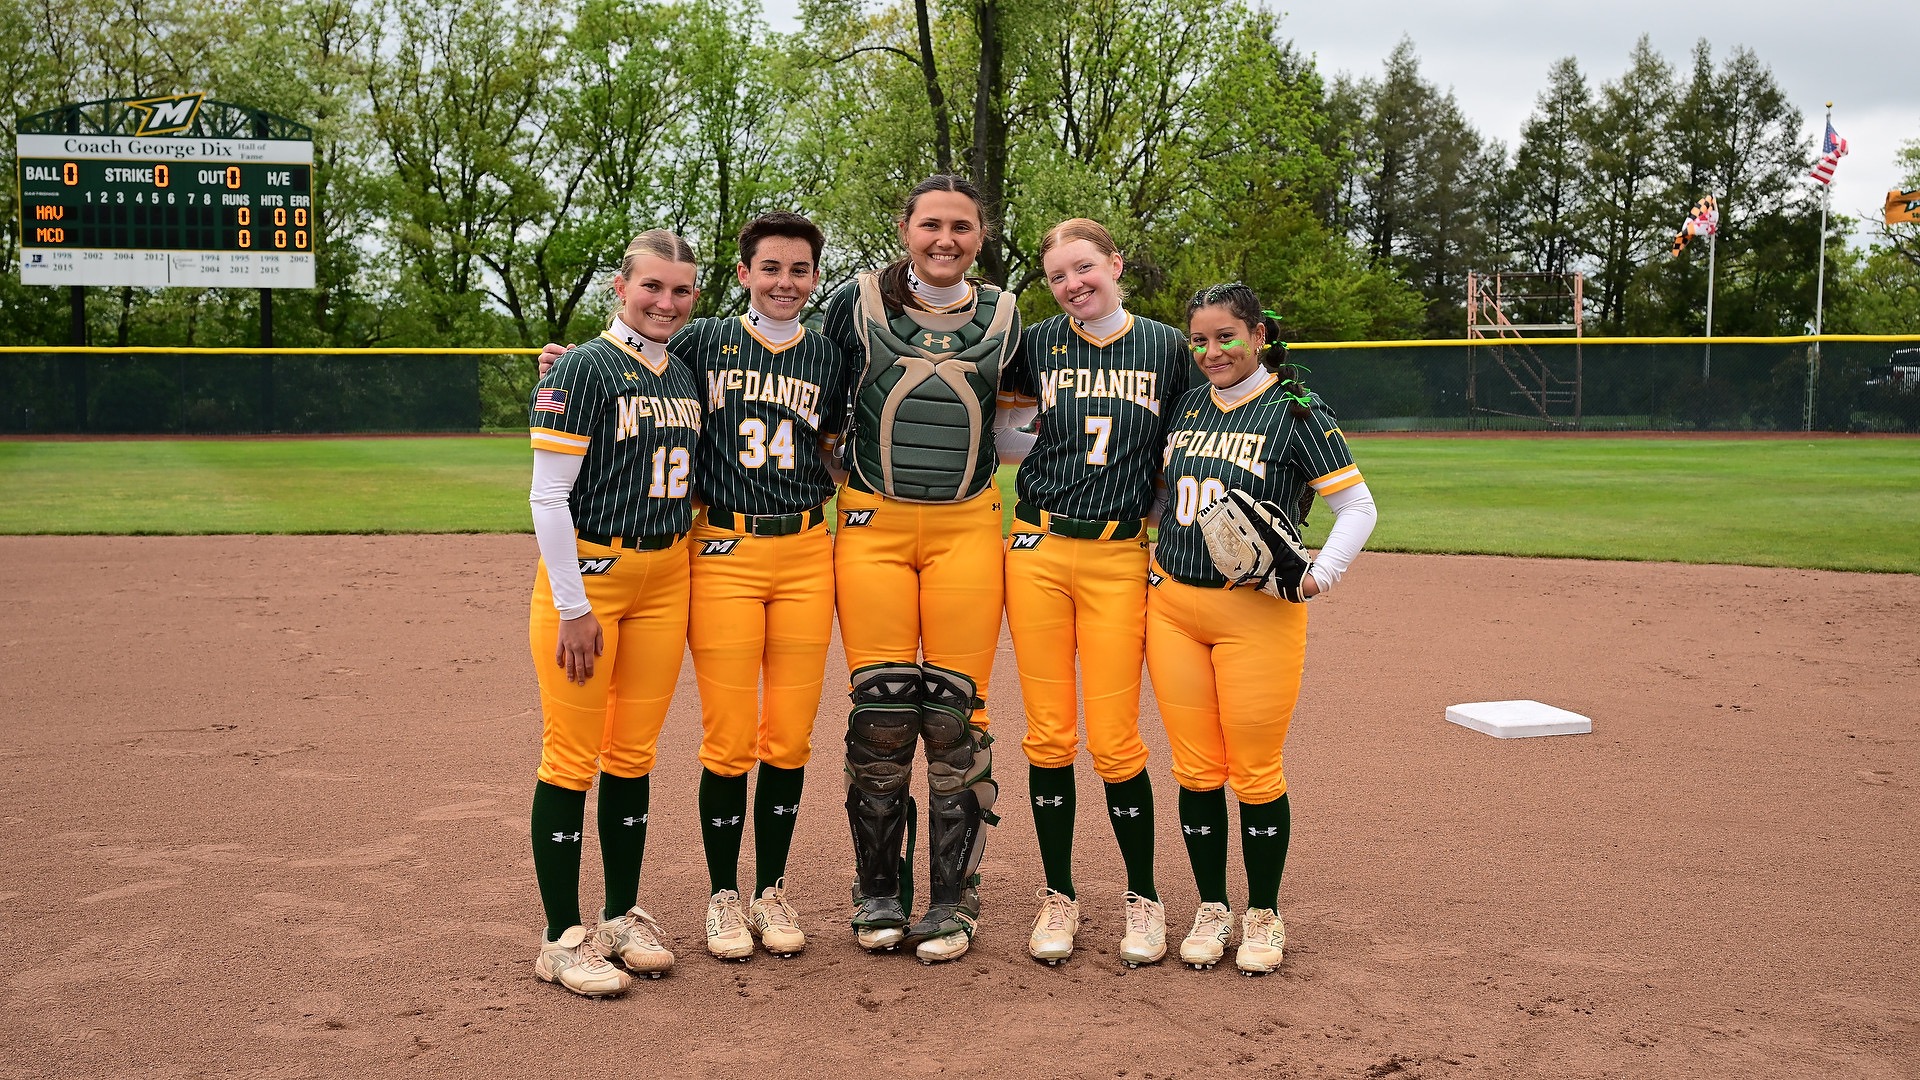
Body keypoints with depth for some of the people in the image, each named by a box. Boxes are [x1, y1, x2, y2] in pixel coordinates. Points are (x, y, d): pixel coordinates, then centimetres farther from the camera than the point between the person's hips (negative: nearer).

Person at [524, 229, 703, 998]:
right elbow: (547, 495, -12)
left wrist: (691, 584, 13)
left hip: (666, 576, 6)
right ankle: (563, 937, 7)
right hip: (588, 573, -6)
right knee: (573, 758, -2)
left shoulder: (685, 376, 12)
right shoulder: (582, 369, -9)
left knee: (634, 756, 11)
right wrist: (573, 608, -15)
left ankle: (622, 917, 23)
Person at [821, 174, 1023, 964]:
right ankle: (878, 896, 14)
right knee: (880, 714, -1)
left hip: (966, 528, 1)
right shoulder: (858, 302, 2)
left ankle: (953, 901, 11)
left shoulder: (1001, 316, 7)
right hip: (872, 525, -1)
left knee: (955, 714, -1)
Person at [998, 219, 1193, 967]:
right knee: (1049, 735, 4)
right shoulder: (1040, 344, 6)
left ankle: (1142, 897, 15)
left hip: (1120, 555, -1)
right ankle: (1058, 897, 18)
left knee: (1114, 740, -3)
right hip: (1038, 550, 2)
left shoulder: (1166, 346, 4)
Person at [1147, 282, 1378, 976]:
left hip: (1257, 613, -4)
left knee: (1255, 773, 0)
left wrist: (1317, 577, -17)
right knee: (1196, 770, 7)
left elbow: (1358, 507, -4)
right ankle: (1211, 908, 23)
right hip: (1171, 605, 5)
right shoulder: (1186, 407, 11)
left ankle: (1264, 915, 19)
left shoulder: (1297, 414, -4)